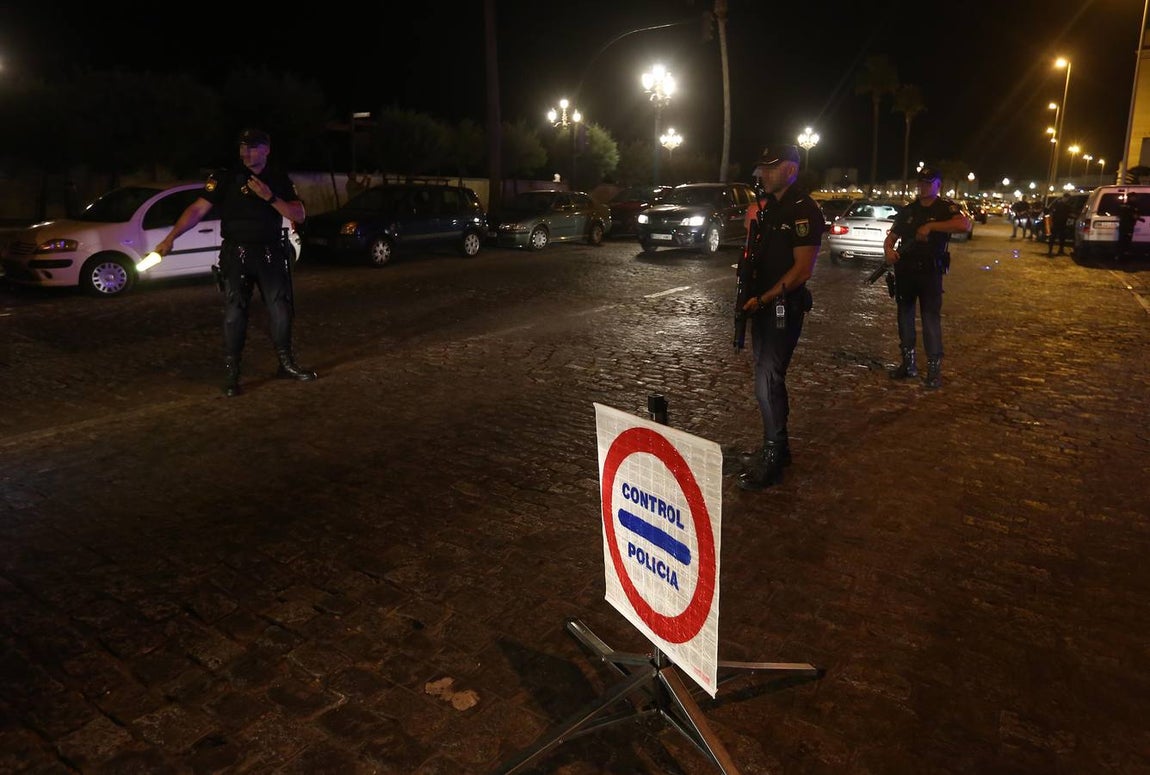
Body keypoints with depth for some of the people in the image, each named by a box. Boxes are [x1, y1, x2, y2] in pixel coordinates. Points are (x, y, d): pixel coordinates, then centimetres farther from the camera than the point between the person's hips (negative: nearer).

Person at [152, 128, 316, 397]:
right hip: (236, 254, -3)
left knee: (281, 309, 6)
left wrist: (270, 198, -14)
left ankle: (286, 364, 22)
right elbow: (197, 209, -9)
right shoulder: (225, 178, -3)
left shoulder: (280, 180, 7)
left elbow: (299, 215, 0)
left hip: (271, 254, 3)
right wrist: (170, 238, -18)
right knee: (234, 312, -4)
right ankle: (231, 374, 5)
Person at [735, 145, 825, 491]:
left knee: (768, 383, -9)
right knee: (769, 378, 17)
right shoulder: (767, 205, 13)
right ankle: (777, 446, 30)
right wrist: (748, 293, 5)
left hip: (784, 307, -9)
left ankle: (772, 461, 1)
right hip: (762, 304, 9)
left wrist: (762, 299, -19)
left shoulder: (804, 210, -14)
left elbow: (802, 269, -19)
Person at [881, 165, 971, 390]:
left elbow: (965, 224, -23)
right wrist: (888, 250, -13)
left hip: (931, 272, -5)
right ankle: (908, 363, 22)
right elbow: (891, 237, 11)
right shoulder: (907, 210, 11)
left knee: (931, 319, -5)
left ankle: (934, 369, 0)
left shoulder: (946, 207, -4)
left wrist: (930, 226, -26)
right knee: (905, 316, 10)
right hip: (904, 271, 5)